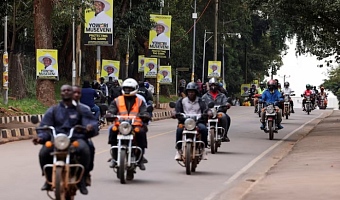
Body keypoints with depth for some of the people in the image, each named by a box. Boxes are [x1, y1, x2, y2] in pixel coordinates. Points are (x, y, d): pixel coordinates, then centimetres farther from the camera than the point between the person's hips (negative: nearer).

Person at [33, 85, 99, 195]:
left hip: (76, 138, -1)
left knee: (84, 150, -36)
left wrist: (91, 128, -22)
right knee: (43, 153, -29)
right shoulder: (53, 110, 20)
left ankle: (82, 180, -16)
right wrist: (40, 137, -10)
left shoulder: (82, 110, 16)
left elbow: (92, 123, 4)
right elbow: (44, 127, 13)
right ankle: (49, 178, -2)